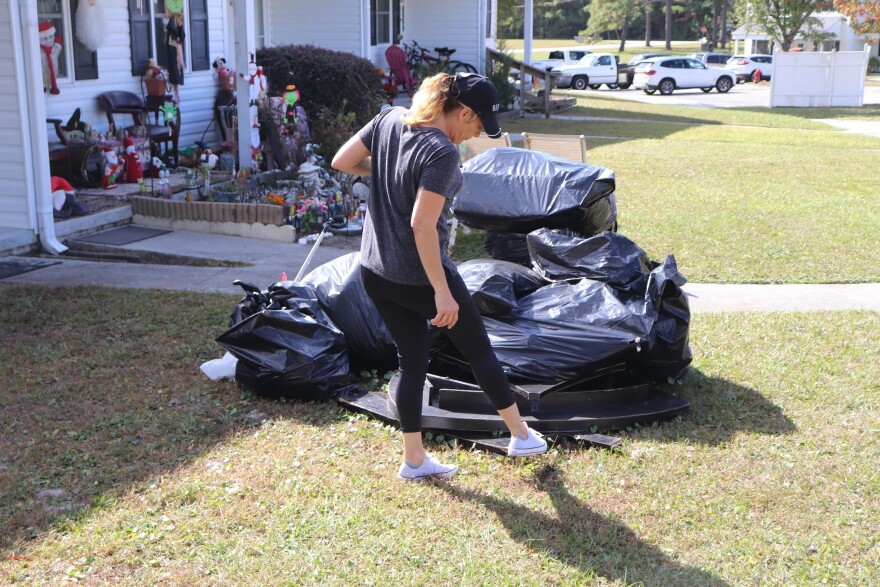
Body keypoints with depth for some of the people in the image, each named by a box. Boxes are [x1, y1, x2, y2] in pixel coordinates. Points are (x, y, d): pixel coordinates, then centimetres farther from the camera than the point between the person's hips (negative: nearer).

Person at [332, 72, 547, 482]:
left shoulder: (389, 119, -1)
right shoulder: (442, 153, -23)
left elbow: (341, 162, 5)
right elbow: (422, 225, -28)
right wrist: (442, 292, -24)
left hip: (374, 273, 7)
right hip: (418, 278, -7)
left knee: (412, 362, 18)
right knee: (478, 349, 13)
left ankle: (414, 459, 24)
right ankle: (521, 435, 30)